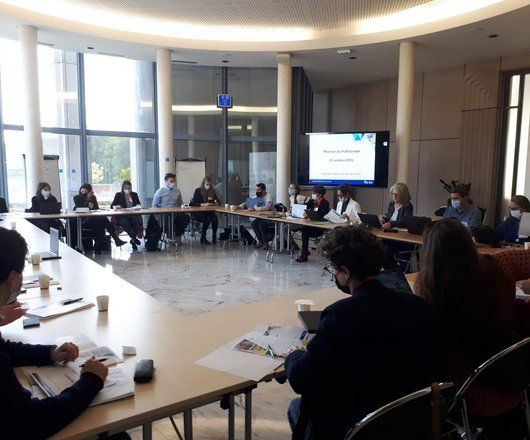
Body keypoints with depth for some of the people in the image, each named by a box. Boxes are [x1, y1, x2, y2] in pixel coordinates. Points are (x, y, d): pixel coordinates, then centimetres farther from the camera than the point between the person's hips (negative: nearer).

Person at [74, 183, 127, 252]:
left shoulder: (93, 197, 17)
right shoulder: (77, 198, 7)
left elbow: (97, 209, 11)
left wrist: (92, 206, -10)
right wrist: (88, 199, -14)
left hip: (92, 219, 4)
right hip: (82, 221, -4)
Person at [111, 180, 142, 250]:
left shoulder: (134, 194, 19)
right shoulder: (118, 195, 12)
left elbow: (139, 204, 16)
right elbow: (112, 205, 7)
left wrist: (138, 206, -9)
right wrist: (116, 206, -16)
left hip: (133, 215, 2)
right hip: (122, 216, -1)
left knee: (135, 220, -36)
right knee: (125, 223, -37)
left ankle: (133, 238, -24)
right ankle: (134, 239, -27)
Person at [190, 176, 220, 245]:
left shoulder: (212, 191, 11)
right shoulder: (198, 191, -2)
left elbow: (218, 202, 10)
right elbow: (194, 203, -13)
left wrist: (215, 204, -15)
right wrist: (204, 204, -29)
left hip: (209, 212, 4)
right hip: (198, 213, -3)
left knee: (215, 218, -29)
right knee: (207, 219, -32)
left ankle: (214, 237, -19)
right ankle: (203, 238, -18)